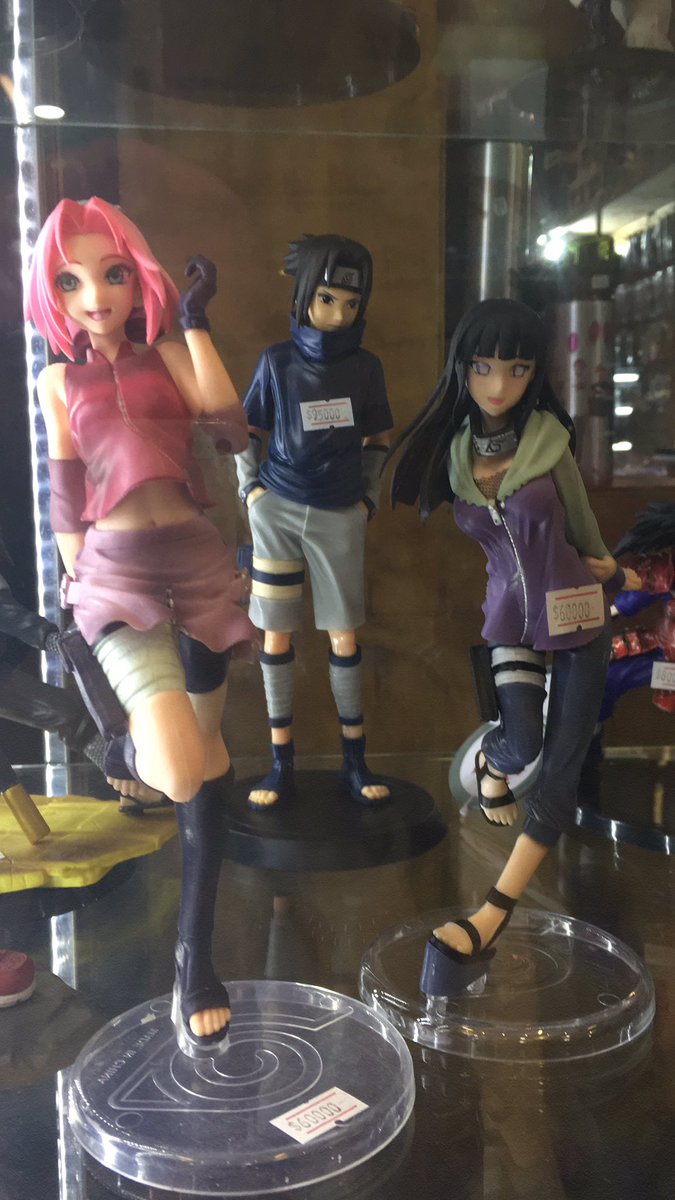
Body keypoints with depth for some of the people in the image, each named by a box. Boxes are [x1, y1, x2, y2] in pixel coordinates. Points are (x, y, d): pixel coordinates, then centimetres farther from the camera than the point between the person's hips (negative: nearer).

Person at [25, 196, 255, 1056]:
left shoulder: (166, 354, 9)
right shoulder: (59, 379, 9)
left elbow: (224, 411, -10)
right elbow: (65, 496, 11)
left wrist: (195, 316, -5)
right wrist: (75, 582, 10)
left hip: (197, 559, 3)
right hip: (118, 568, -2)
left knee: (208, 763, 7)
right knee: (178, 773, -19)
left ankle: (195, 957, 22)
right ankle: (135, 749, 22)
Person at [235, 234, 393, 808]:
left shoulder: (366, 367, 2)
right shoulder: (277, 362, -1)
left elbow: (377, 442, 12)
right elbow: (244, 433, 7)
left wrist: (368, 498, 3)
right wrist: (251, 490, -3)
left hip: (339, 517, 0)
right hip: (277, 511, 0)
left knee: (344, 637, 4)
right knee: (277, 634, 3)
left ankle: (355, 761, 17)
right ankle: (282, 764, 14)